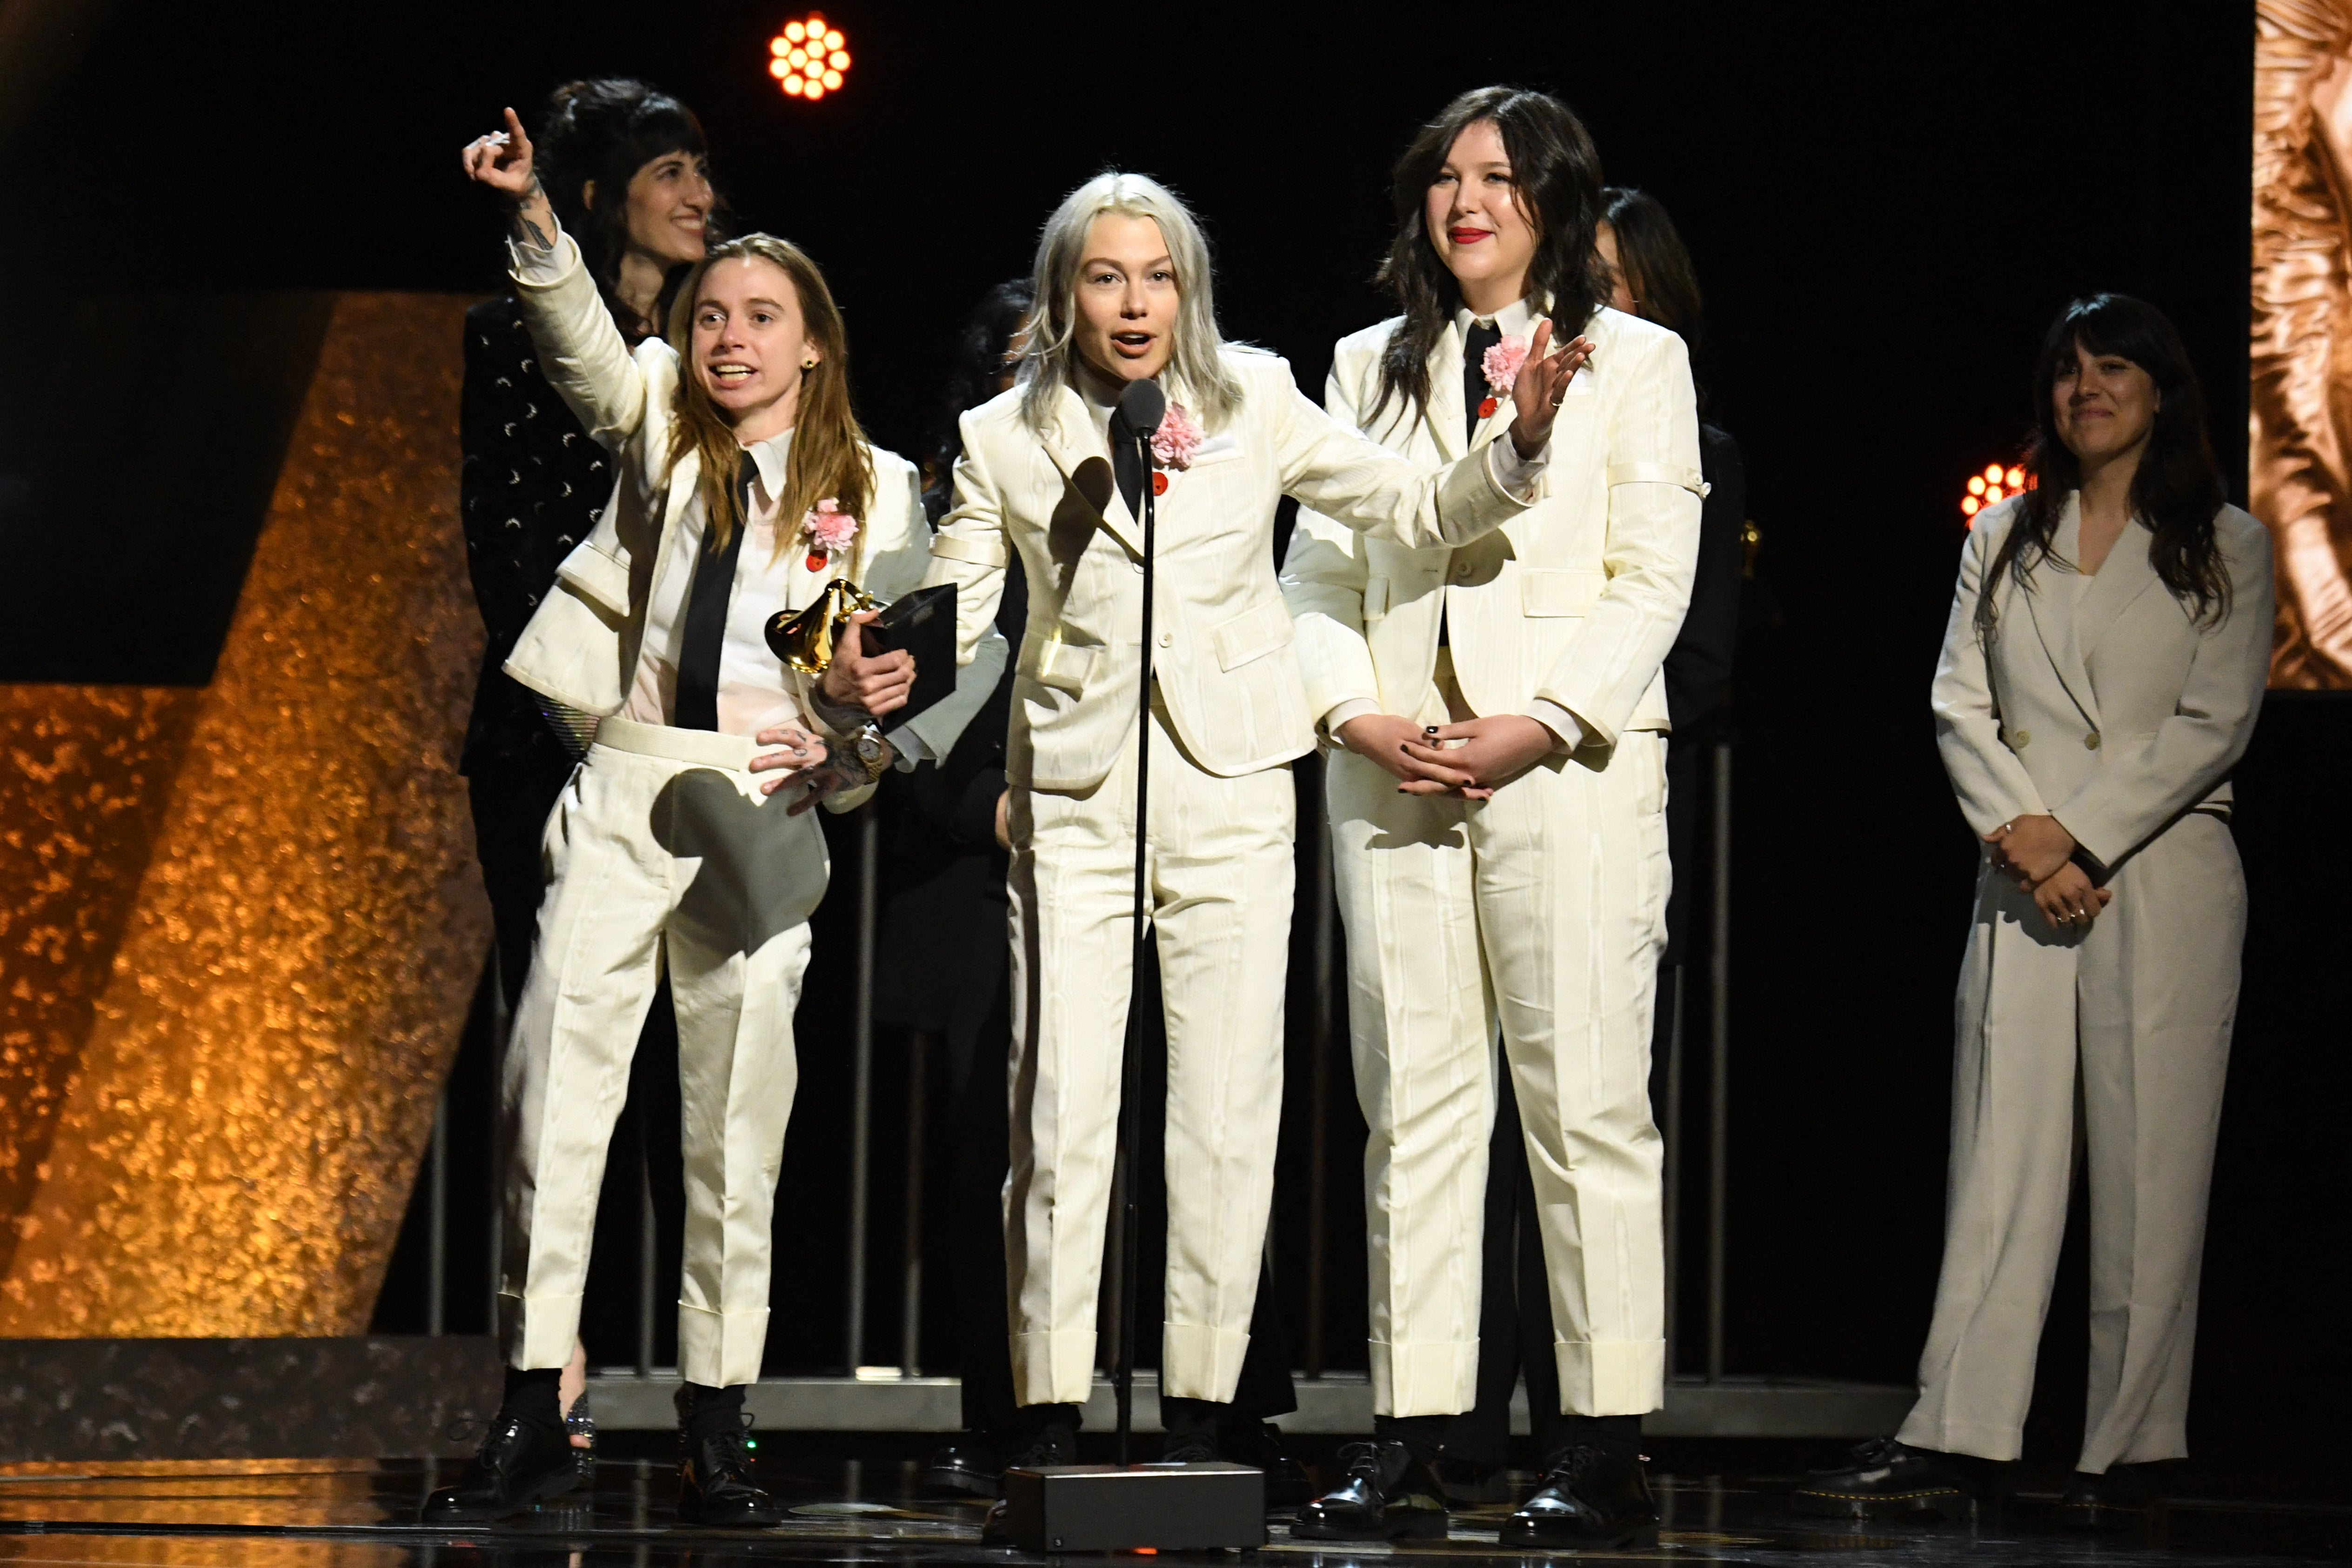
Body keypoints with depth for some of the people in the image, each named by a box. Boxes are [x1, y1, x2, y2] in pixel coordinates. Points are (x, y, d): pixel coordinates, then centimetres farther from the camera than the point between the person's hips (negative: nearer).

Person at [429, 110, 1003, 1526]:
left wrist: (871, 712, -11)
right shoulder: (659, 426, 10)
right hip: (627, 785, 0)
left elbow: (919, 657, 11)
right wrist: (533, 214, -23)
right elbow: (583, 345, -7)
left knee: (739, 1115, 2)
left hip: (763, 809, 0)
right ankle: (531, 1419, -2)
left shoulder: (875, 490, 8)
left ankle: (717, 1434, 8)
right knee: (555, 1082, -7)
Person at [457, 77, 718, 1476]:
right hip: (559, 743, -3)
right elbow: (507, 547, -3)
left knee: (699, 1050, -2)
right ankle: (557, 1384, -1)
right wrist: (589, 716, -12)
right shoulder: (524, 337, 3)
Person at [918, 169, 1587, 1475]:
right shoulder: (1005, 440, 4)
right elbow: (950, 621, 4)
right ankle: (1050, 1414, 3)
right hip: (1074, 802, -1)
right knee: (1061, 1116, -5)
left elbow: (1420, 508, 7)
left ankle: (1198, 1408, 9)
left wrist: (1520, 440, -9)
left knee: (1226, 1116, 1)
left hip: (1227, 796, 1)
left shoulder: (1254, 406, 5)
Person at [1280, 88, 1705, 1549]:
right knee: (1413, 1101, 2)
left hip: (1569, 767, -3)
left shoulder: (1634, 361, 7)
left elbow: (1652, 579, 0)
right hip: (1393, 774, 3)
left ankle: (1605, 1446, -3)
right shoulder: (1371, 369, 18)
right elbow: (1320, 567, 13)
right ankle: (1409, 1440, 3)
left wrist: (1539, 726, -12)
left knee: (1585, 1100, -5)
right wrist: (1360, 716, -4)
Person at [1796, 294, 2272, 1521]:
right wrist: (2018, 828, -8)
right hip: (2024, 882, 3)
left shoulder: (2224, 548, 6)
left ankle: (2126, 1451, 2)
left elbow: (2214, 724, -3)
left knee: (2148, 1163, -3)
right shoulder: (2004, 539, 16)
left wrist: (2081, 839, -11)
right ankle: (1954, 1439, -7)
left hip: (2165, 877, -3)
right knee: (2000, 1157, -3)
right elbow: (1958, 701, 9)